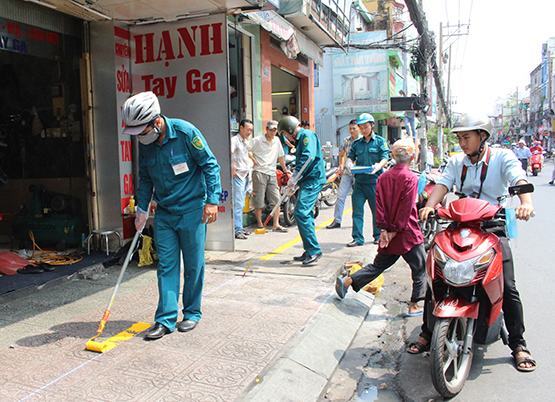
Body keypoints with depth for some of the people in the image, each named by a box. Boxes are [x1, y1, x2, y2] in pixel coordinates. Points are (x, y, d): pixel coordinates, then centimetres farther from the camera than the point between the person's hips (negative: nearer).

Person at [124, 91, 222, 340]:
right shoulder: (144, 143, 1)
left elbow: (210, 165, -10)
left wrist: (212, 200, -14)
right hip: (164, 212, 5)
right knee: (166, 266, 4)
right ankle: (166, 319, 11)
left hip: (191, 210, -5)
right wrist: (142, 208, 11)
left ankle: (192, 313, 22)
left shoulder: (185, 132, -16)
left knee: (193, 265, 6)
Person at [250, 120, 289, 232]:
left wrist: (285, 169, 26)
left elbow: (280, 156, 24)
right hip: (259, 172, -5)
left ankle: (276, 225, 1)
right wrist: (254, 161, -7)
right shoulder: (257, 140, -2)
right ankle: (260, 224, 7)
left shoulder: (277, 141, 16)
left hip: (272, 173, 5)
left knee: (276, 200, -1)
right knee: (259, 201, -2)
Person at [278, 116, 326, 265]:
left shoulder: (307, 135, -8)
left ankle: (314, 250, -16)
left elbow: (308, 157, -23)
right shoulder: (301, 138, 23)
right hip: (307, 180, 11)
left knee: (301, 212, -18)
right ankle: (309, 252, 21)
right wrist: (294, 182, 16)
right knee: (305, 214, 13)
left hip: (313, 179, -11)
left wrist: (294, 178, -22)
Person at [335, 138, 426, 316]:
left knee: (378, 265, 19)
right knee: (420, 269, 9)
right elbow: (406, 208, -16)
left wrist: (383, 229, -2)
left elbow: (379, 204, 0)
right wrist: (395, 230, -11)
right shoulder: (411, 178, -11)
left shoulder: (383, 177, 5)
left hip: (388, 233, 6)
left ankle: (346, 281, 18)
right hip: (407, 233, -6)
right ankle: (414, 306, 10)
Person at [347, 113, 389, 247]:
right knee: (357, 210, -1)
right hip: (359, 180, 3)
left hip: (375, 180, -3)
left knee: (377, 209, 6)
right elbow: (351, 158, 11)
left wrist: (378, 166, -26)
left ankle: (378, 235, 21)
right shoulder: (356, 143, 14)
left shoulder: (380, 141, 3)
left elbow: (385, 158, -5)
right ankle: (357, 238, 2)